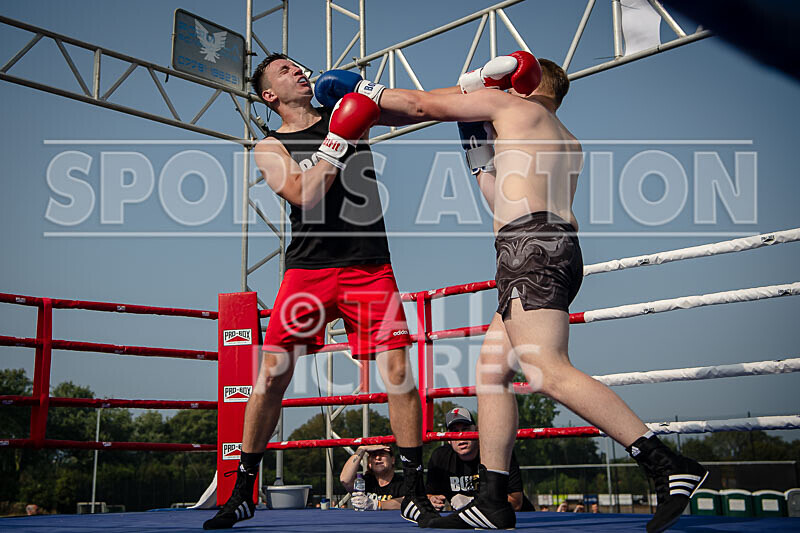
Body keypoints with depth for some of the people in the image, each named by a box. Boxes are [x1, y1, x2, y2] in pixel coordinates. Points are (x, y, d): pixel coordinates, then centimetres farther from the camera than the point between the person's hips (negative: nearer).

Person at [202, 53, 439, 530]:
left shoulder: (347, 109, 15)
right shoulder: (270, 148, 9)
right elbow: (305, 195, -9)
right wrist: (338, 142, -14)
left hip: (371, 267, 1)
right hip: (308, 269, -1)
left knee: (397, 371, -9)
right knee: (271, 376, -4)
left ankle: (414, 491, 4)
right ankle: (243, 493, 12)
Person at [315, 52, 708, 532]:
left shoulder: (513, 104, 11)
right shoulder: (569, 144, 31)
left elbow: (422, 105, 15)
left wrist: (361, 91, 29)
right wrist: (479, 150, 36)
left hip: (532, 244, -9)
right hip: (558, 245, 9)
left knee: (551, 373, -21)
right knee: (491, 369, 8)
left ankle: (671, 467, -24)